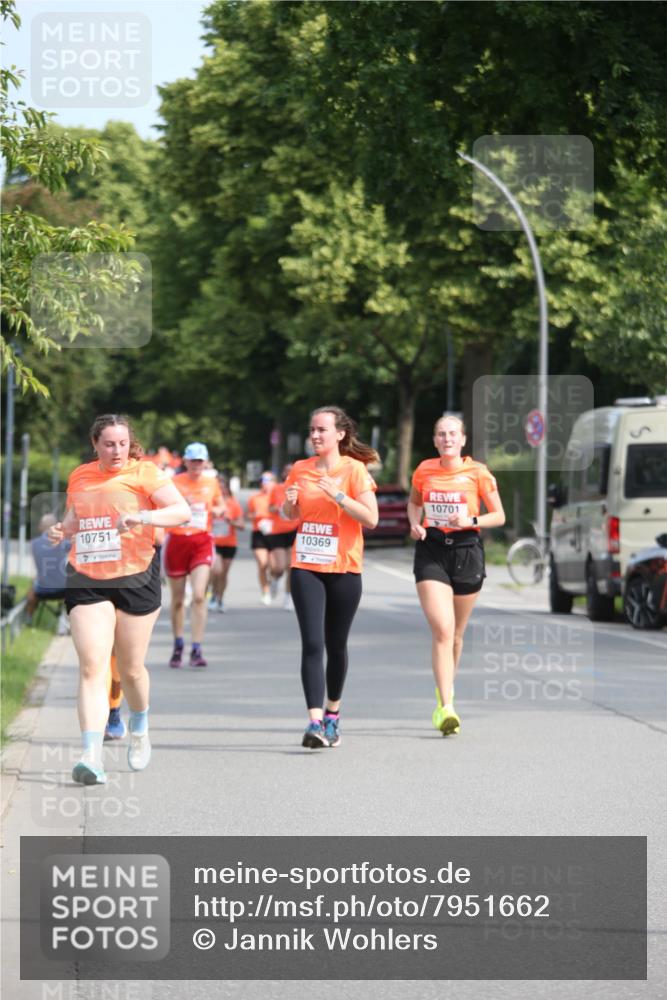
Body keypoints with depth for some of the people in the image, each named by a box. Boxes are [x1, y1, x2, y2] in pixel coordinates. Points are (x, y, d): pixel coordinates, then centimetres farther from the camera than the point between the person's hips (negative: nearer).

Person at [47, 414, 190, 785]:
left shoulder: (145, 472, -2)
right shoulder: (79, 476, 11)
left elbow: (182, 511, -12)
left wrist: (144, 517, -28)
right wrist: (62, 529, 6)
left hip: (135, 578, -2)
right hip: (86, 581, 2)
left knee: (131, 668, 9)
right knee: (92, 667, -12)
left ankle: (140, 731, 40)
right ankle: (92, 756, -21)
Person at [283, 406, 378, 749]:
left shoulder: (354, 469, -3)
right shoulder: (301, 469, 6)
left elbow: (371, 518, -10)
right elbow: (289, 515, 18)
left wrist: (338, 496, -20)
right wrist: (289, 503, -4)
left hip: (344, 569, -1)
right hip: (306, 567, 1)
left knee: (335, 645, 9)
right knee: (312, 644, -11)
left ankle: (332, 712, 28)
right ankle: (315, 721, -18)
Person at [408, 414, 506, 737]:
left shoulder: (477, 472, -2)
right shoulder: (424, 471, 3)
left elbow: (499, 516, 2)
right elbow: (413, 502, 22)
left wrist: (470, 521, -16)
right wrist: (415, 524, 2)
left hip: (467, 550, 0)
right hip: (431, 551, 0)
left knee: (456, 633, 13)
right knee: (442, 630, -16)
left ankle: (445, 690, 40)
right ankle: (447, 708, -22)